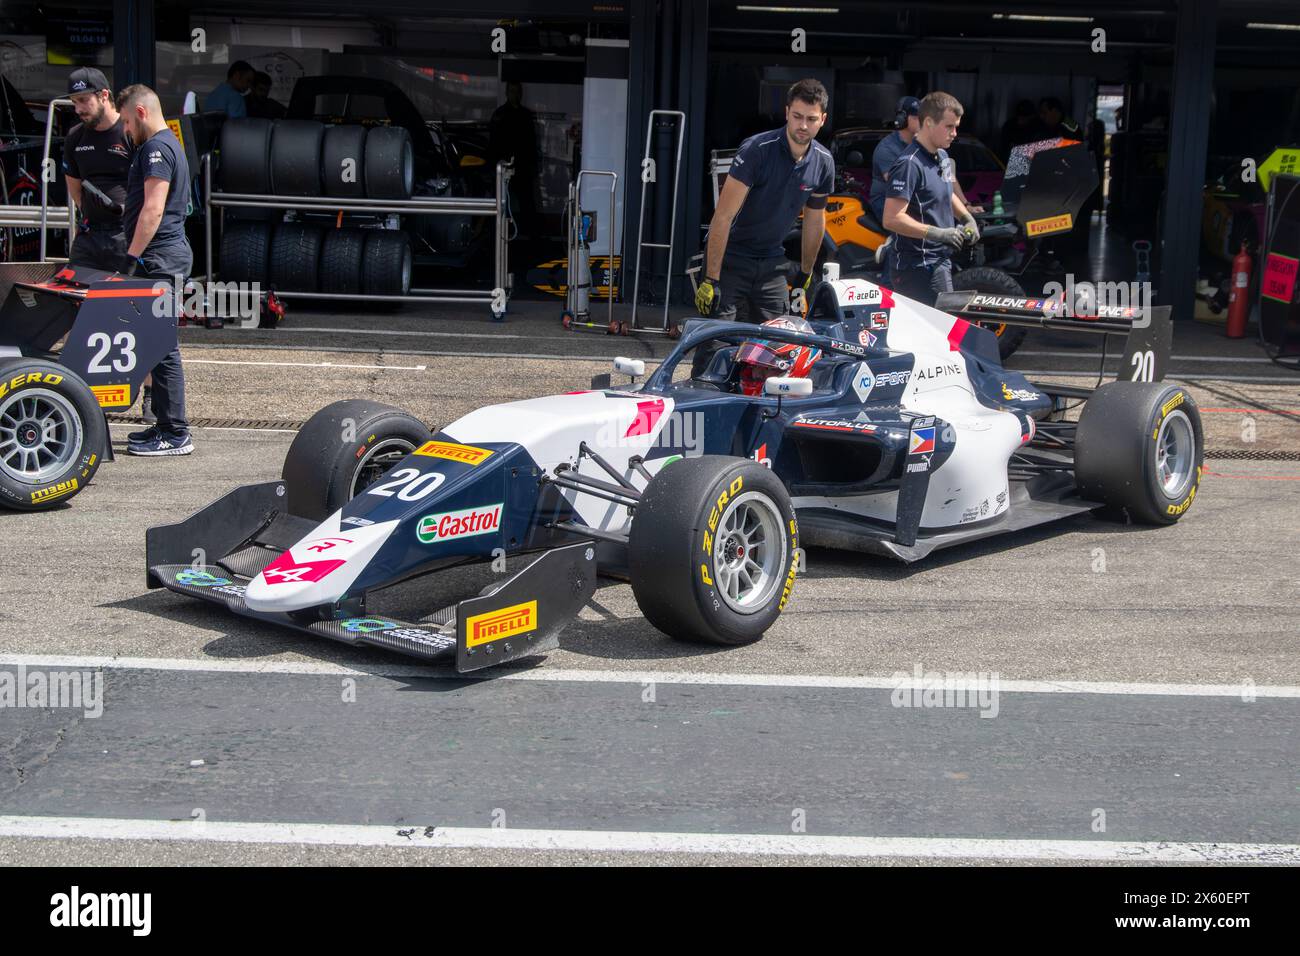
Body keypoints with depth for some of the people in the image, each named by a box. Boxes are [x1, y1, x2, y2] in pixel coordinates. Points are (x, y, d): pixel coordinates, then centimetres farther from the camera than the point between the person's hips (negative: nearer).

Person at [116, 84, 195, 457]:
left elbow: (153, 208, -20)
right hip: (164, 256, 10)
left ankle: (175, 434, -6)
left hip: (160, 258, -10)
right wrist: (135, 256, 22)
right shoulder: (165, 144, 21)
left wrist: (132, 258, -20)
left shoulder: (157, 148, -12)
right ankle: (167, 425, 18)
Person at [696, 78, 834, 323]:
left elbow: (814, 221, 15)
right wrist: (710, 279, -24)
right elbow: (723, 216, -21)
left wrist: (805, 275, 20)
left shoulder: (823, 163, -2)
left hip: (771, 263, 5)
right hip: (730, 258, -5)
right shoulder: (756, 150, -20)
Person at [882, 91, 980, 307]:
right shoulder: (910, 165, -19)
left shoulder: (942, 157, 12)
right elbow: (892, 219, -25)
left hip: (940, 260, 10)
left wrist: (967, 218, 13)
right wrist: (938, 234, -27)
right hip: (918, 267, -10)